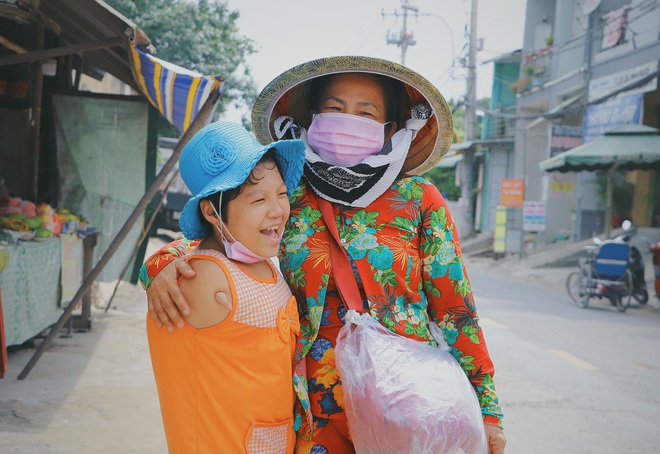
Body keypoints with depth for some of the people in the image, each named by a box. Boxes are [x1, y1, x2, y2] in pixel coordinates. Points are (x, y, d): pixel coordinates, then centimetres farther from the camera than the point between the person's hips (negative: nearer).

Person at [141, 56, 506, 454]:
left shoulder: (418, 200, -2)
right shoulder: (289, 197, 1)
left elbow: (455, 310, 0)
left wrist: (486, 410, -1)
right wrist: (162, 264, -21)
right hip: (317, 412, 1)